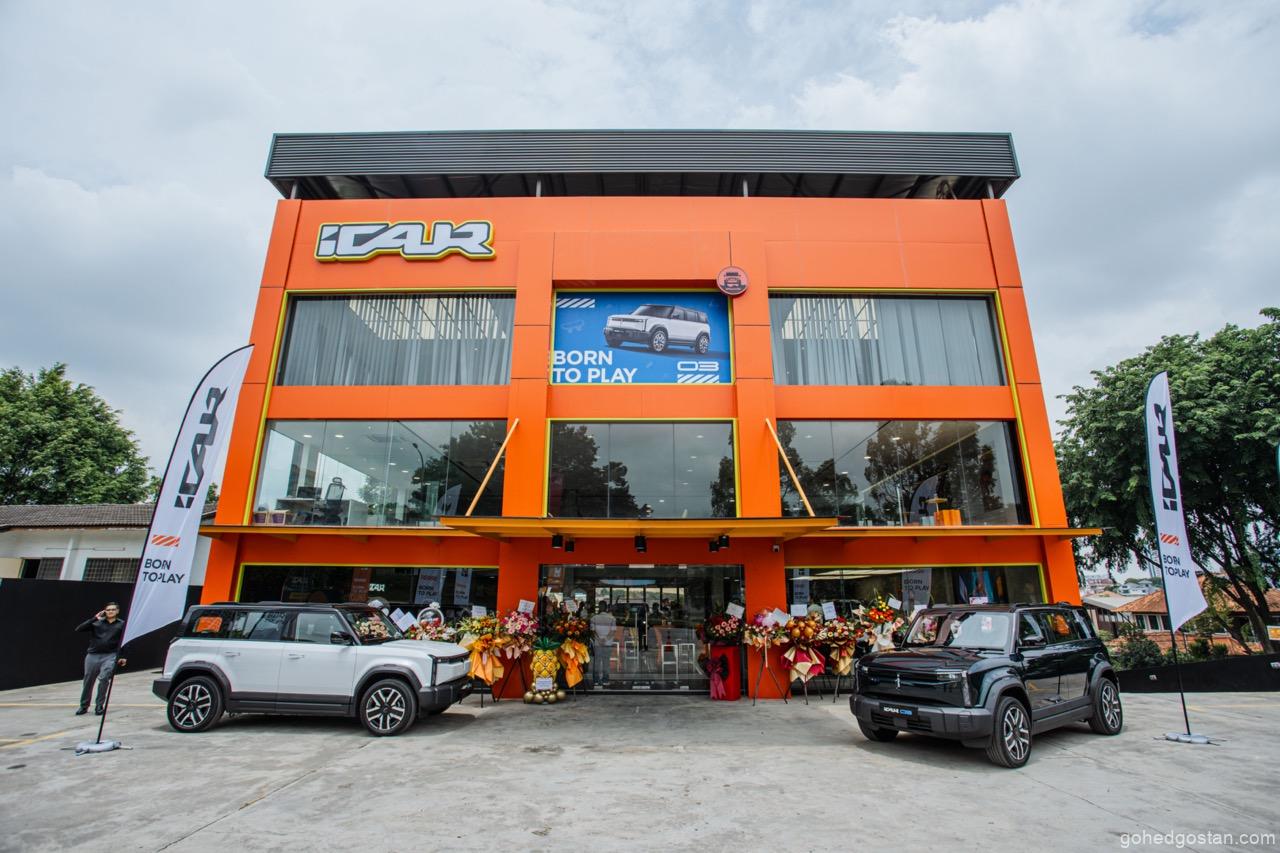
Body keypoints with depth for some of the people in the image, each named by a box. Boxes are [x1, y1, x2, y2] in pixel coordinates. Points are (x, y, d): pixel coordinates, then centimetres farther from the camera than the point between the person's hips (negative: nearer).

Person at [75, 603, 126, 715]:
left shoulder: (122, 624, 6)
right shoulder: (97, 622, 9)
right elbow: (79, 629, -4)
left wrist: (122, 657, -4)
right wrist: (94, 619, -9)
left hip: (110, 656, -2)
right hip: (93, 656, 2)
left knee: (103, 678, -17)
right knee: (88, 681, 10)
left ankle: (99, 706, -2)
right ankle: (83, 706, 29)